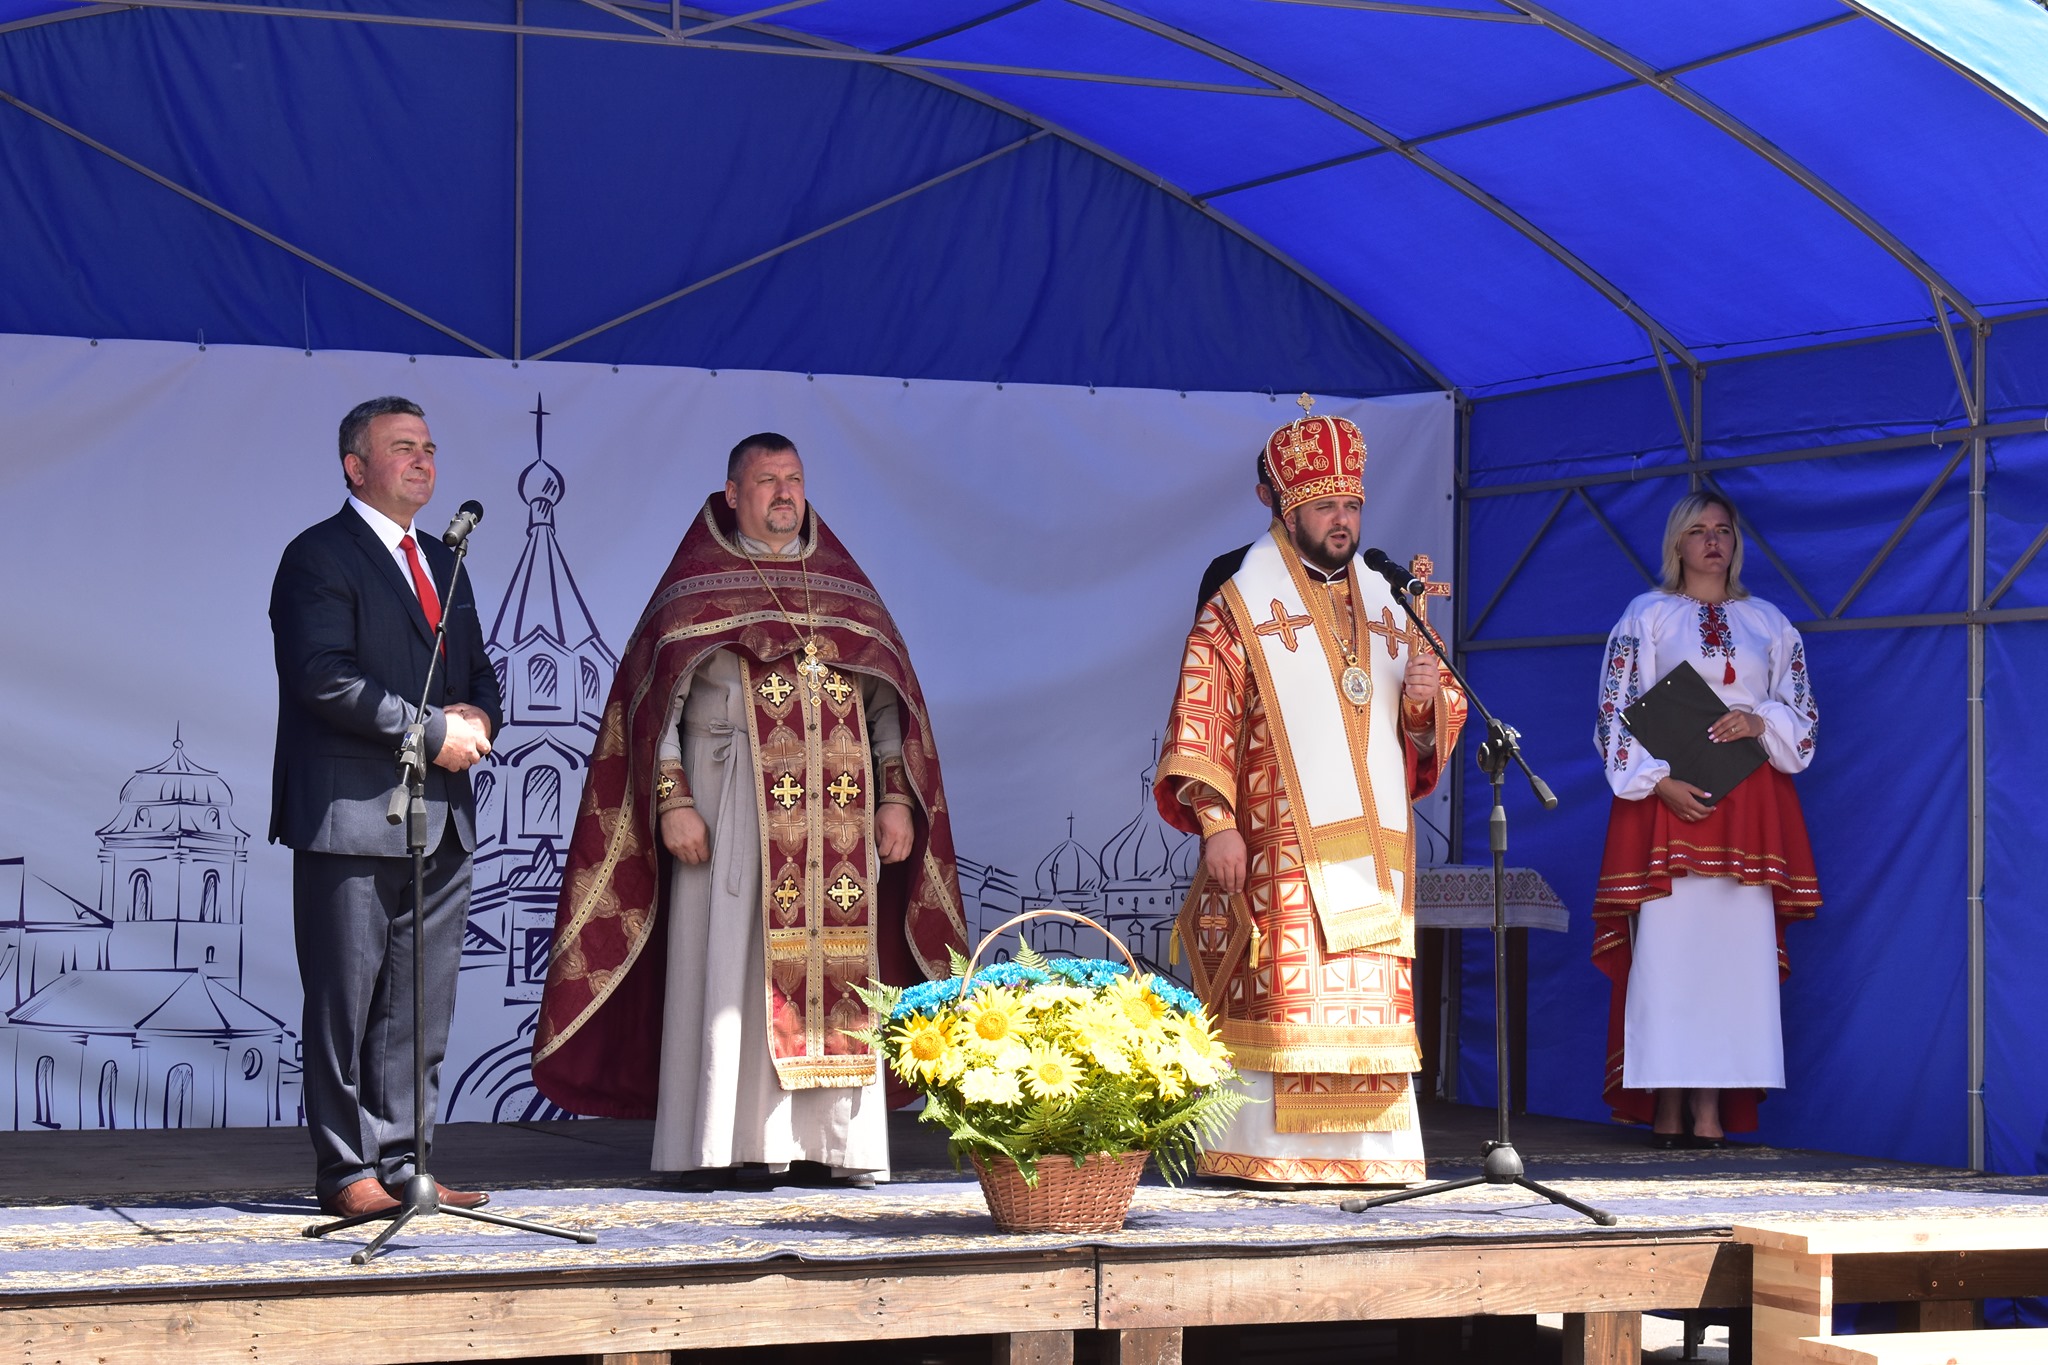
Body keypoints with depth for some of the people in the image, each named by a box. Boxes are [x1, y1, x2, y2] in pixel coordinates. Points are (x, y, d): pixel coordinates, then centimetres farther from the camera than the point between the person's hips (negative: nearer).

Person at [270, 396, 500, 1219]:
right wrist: (435, 730, -15)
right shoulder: (320, 556, -5)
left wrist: (480, 717, 0)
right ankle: (348, 1172, 2)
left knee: (424, 1003, 8)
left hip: (443, 817, 8)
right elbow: (326, 678, -16)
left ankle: (402, 1162, 13)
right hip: (354, 814, -8)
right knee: (347, 1000, -3)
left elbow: (478, 670, 24)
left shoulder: (443, 563, 21)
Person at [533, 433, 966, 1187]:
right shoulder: (696, 587, 7)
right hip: (733, 806, -3)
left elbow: (888, 700, 15)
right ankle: (723, 1145, -4)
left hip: (838, 810, 3)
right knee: (729, 967, -6)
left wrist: (897, 798, 5)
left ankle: (831, 1142, 4)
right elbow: (654, 704, 0)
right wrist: (672, 802, -11)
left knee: (834, 972, 0)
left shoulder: (843, 585, 17)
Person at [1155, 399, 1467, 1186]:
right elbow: (1201, 716, -7)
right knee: (1281, 997, -10)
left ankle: (1366, 1148, 4)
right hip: (1280, 846, -5)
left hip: (1373, 846, 5)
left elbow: (1427, 735, 20)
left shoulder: (1381, 603, 17)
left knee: (1372, 998, 2)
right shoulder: (1241, 606, 1)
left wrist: (1424, 698, -4)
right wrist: (1214, 820, -16)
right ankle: (1269, 1149, -8)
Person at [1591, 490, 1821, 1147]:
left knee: (1736, 943, -5)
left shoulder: (1769, 623, 16)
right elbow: (1616, 712, 1)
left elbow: (1803, 714, 14)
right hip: (1666, 797, -2)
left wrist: (1761, 722, -8)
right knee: (1667, 942, -8)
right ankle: (1667, 1109, -7)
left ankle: (1712, 1110, -5)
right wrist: (1660, 781, -12)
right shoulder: (1646, 616, 9)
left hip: (1748, 803, 2)